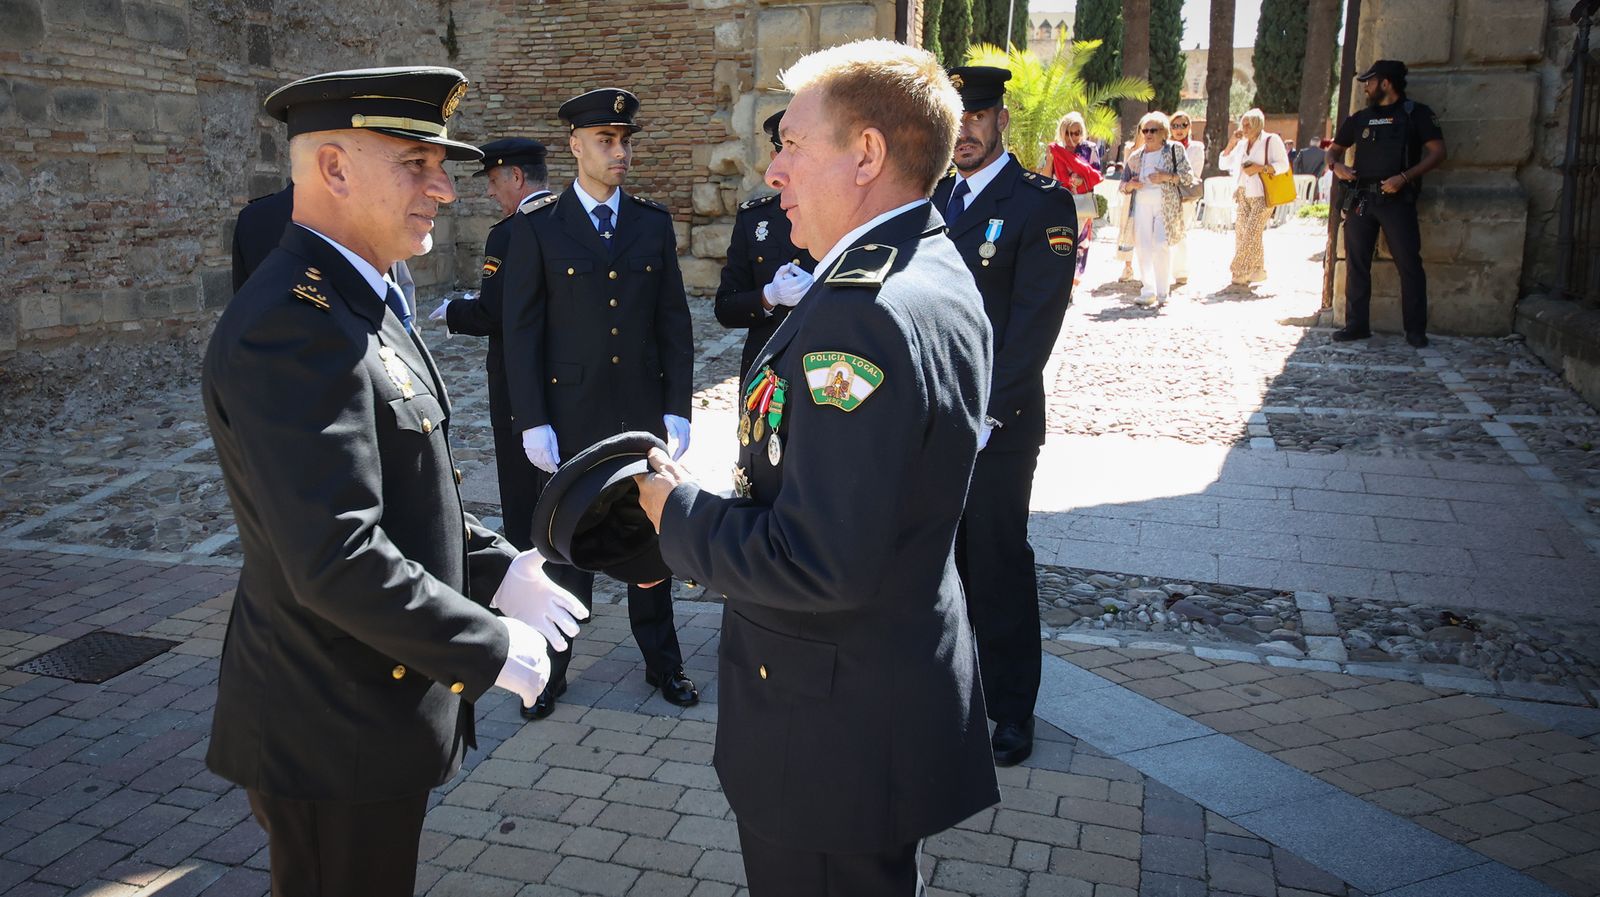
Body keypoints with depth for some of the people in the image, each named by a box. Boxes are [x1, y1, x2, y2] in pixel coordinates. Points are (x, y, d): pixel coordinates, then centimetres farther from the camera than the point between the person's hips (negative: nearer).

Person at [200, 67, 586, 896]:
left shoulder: (354, 302, 9)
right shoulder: (292, 328, -25)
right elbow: (338, 562, -30)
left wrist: (496, 571, 6)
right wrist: (490, 649, -20)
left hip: (375, 700, 10)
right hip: (333, 734, -10)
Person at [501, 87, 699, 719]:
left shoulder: (654, 224, 5)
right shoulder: (538, 227, -3)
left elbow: (675, 324, 5)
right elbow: (521, 331, -4)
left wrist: (677, 408, -1)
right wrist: (532, 422, -9)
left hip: (644, 414, 2)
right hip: (571, 417, -2)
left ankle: (662, 660, 28)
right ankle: (551, 669, 24)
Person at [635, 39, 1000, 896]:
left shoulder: (861, 313, -28)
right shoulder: (935, 272, 5)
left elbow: (818, 563, -30)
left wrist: (680, 514, -15)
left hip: (837, 730, -10)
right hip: (903, 685, 10)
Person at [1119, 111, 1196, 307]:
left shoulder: (1174, 149, 7)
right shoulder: (1135, 156, 16)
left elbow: (1189, 176, 2)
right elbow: (1123, 186, 18)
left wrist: (1167, 177, -13)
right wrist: (1130, 185, -5)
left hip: (1166, 204, -3)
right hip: (1141, 204, 3)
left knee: (1162, 246, -11)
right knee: (1142, 247, -5)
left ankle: (1162, 293, -5)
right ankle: (1148, 292, -2)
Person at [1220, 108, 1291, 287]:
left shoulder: (1271, 140, -2)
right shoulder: (1242, 144, 15)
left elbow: (1283, 165, -9)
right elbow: (1224, 164, 17)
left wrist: (1259, 168, -19)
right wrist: (1231, 142, 7)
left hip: (1262, 196, -7)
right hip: (1242, 196, 7)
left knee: (1251, 233, -12)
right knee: (1241, 233, 3)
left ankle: (1241, 272, -8)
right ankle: (1258, 270, 13)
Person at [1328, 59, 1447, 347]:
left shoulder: (1416, 114, 1)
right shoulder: (1360, 119, 15)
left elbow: (1437, 152, -5)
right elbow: (1334, 148, 22)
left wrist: (1404, 177, -18)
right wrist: (1336, 165, -2)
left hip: (1396, 199, -4)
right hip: (1361, 200, 5)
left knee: (1409, 264, -4)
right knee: (1356, 263, 4)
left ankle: (1415, 330, 2)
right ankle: (1356, 324, 11)